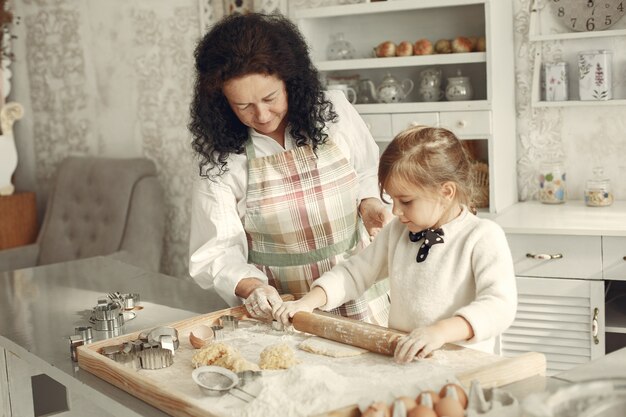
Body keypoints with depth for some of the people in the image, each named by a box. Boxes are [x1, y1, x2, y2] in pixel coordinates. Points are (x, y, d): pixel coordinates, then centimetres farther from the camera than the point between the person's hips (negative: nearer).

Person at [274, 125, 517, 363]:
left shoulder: (483, 237, -8)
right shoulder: (397, 231, 13)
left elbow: (500, 306, -20)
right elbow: (355, 272, 22)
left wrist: (441, 331, -35)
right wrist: (309, 301, 7)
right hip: (399, 359, 6)